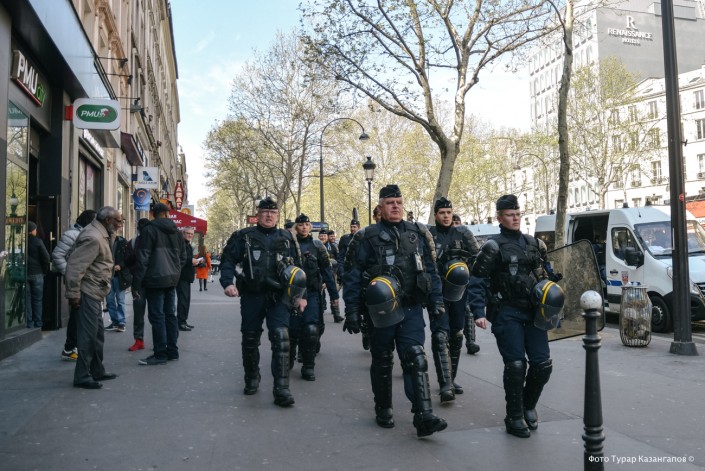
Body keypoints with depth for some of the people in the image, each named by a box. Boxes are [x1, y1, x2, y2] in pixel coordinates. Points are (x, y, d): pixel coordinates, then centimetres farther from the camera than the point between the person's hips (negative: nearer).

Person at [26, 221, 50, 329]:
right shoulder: (38, 241, -7)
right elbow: (46, 257, -10)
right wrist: (44, 271, 3)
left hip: (24, 274, 1)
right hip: (37, 274, -1)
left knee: (27, 299, 6)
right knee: (37, 300, 7)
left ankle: (29, 323, 6)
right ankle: (37, 323, 8)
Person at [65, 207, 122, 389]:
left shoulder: (101, 234, 13)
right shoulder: (93, 238, -20)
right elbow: (75, 265, -24)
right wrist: (73, 294, -22)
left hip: (94, 293, 11)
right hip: (87, 293, -11)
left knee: (98, 334, 17)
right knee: (89, 335, -5)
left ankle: (97, 371, 29)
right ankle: (82, 377, 4)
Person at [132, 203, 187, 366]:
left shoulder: (149, 230, -7)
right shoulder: (176, 231, 12)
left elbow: (143, 259, -12)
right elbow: (183, 257, 15)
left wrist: (137, 283, -9)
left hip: (155, 280, -6)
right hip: (172, 280, 6)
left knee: (157, 316, -3)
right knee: (170, 315, 12)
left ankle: (160, 354, 0)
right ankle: (172, 352, 16)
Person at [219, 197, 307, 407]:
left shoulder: (287, 238, 10)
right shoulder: (244, 237, 5)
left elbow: (298, 269, 12)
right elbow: (228, 260, 2)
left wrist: (301, 295, 6)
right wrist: (227, 282, -15)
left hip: (278, 297, 0)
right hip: (251, 296, 0)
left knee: (281, 338, -13)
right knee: (250, 339, 12)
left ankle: (281, 388, -9)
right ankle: (251, 379, 34)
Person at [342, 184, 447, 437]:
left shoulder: (418, 234, 8)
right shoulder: (368, 238, -1)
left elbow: (431, 270, 12)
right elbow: (353, 275, -2)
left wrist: (436, 301, 5)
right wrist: (352, 311, -6)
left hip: (412, 309, 1)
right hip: (381, 310, -1)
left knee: (416, 359, -6)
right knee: (382, 362, 11)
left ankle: (424, 416, -6)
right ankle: (383, 409, 28)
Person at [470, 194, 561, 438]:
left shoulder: (534, 244, 14)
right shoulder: (493, 246, -2)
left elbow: (546, 275, 24)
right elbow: (477, 281, -6)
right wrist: (479, 313, -14)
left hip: (533, 311, 5)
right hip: (507, 313, -5)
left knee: (542, 364, 1)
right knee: (515, 365, -6)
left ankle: (529, 405, 28)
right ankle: (514, 417, 12)